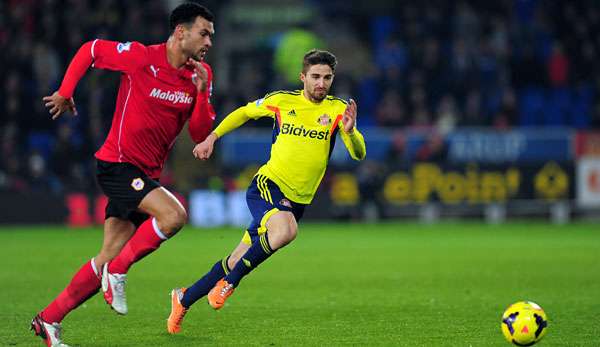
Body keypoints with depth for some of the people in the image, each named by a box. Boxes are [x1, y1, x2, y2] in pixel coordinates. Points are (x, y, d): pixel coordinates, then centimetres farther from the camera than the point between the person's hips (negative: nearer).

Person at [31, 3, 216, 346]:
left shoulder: (202, 74, 4)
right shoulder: (141, 57, -13)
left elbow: (201, 134, 3)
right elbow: (90, 50, 1)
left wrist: (201, 92, -12)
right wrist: (65, 92, 1)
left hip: (147, 174, 7)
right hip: (118, 164, -7)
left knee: (109, 258, 5)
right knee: (174, 215, -27)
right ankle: (117, 272, -9)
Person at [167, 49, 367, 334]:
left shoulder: (337, 109, -2)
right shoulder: (281, 101, 0)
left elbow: (359, 154, -12)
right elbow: (244, 112, 19)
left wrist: (349, 131, -31)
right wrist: (212, 137, 13)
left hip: (297, 201, 3)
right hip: (267, 185, -3)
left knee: (238, 262, 8)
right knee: (285, 230, -36)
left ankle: (184, 299, 29)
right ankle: (229, 282, -16)